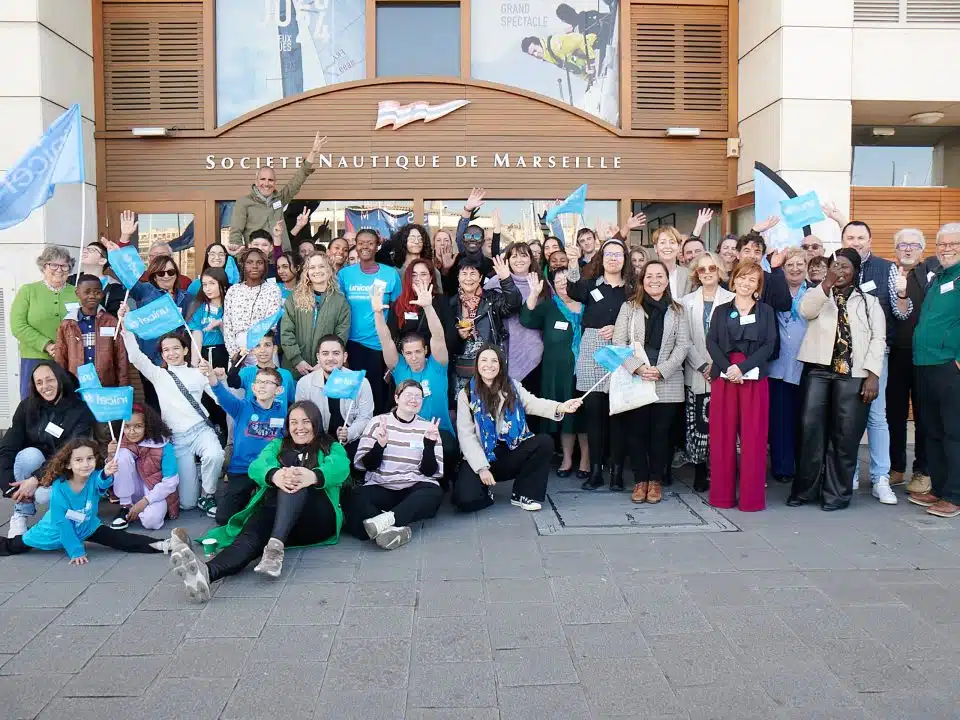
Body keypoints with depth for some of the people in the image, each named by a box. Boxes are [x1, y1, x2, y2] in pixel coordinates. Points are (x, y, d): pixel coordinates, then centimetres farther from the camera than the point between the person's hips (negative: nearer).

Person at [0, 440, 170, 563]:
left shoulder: (95, 478, -27)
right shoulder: (59, 487, -29)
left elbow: (102, 482, -55)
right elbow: (61, 522, -23)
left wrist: (107, 474, -79)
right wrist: (76, 551, -23)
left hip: (87, 528, 0)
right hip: (57, 530, 0)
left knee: (121, 540, -19)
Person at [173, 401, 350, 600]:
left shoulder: (332, 448, 19)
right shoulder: (277, 446, 27)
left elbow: (340, 468, -7)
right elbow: (257, 466, 3)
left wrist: (313, 476, -33)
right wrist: (275, 475, -25)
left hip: (317, 521, -2)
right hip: (274, 513, 2)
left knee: (296, 480, -30)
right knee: (251, 536, -32)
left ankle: (276, 546, -49)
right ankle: (205, 572, -61)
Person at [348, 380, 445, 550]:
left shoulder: (428, 427, 9)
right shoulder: (378, 422, 7)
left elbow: (431, 471, 3)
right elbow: (362, 464, 2)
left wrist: (430, 445, -13)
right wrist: (379, 445, -16)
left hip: (415, 489, 1)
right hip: (380, 488, 0)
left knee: (434, 493, -34)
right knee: (356, 498, -33)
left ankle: (387, 519, -44)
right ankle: (396, 529, -41)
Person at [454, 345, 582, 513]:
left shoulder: (513, 387, 5)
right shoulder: (466, 394, -1)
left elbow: (533, 403, -13)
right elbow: (466, 435, -6)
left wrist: (559, 407, -35)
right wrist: (481, 467, -18)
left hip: (512, 451, 3)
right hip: (482, 456, -3)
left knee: (545, 442, -23)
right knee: (466, 499, -26)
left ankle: (522, 494, -6)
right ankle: (485, 490, 11)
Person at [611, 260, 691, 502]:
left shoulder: (677, 310, 9)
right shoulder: (629, 307, 6)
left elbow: (682, 345, 2)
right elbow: (618, 342, 0)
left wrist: (661, 370, -11)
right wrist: (637, 367, -13)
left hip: (667, 382, 1)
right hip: (634, 380, 0)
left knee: (661, 432, 4)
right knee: (636, 432, 2)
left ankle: (655, 480, 15)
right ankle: (640, 480, 13)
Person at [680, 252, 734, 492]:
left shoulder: (731, 300, 2)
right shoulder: (687, 301, 10)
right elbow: (685, 339, 3)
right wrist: (702, 366, -8)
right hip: (696, 374, 2)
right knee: (697, 425, 2)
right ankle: (699, 473, 10)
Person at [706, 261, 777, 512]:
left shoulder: (766, 311, 10)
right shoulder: (721, 310, 12)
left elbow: (769, 345, -1)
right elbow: (711, 342, 1)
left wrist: (742, 368, -14)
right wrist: (727, 368, -15)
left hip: (754, 377, -1)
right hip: (723, 376, 1)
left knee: (753, 437, -2)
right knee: (722, 435, 1)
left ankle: (752, 497, 4)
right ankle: (722, 495, 9)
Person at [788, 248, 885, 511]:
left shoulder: (869, 301, 15)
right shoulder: (818, 293, 16)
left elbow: (878, 339, 6)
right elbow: (805, 311, -7)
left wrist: (872, 375, -6)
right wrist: (827, 283, -17)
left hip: (853, 374, 0)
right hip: (818, 369, 0)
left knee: (845, 434, 0)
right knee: (811, 428, -4)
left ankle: (836, 492, 9)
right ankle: (806, 488, 5)